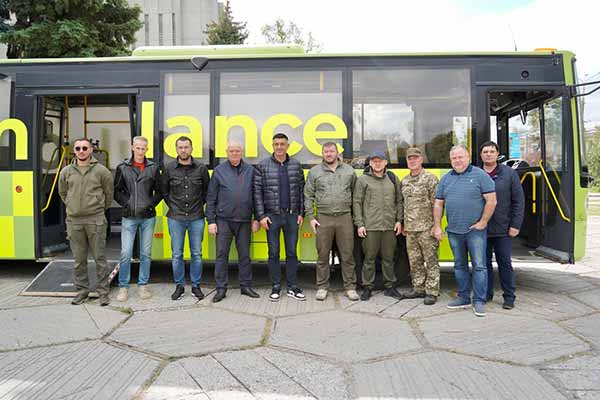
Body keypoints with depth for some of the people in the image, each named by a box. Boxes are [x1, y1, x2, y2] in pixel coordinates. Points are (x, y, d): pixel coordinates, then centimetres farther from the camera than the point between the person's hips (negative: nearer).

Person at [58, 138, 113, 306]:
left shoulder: (101, 170, -2)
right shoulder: (66, 172, 7)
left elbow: (108, 193, 7)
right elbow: (63, 193, 22)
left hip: (96, 220, -3)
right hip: (74, 221, 3)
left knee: (99, 257, 2)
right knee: (79, 258, 10)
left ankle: (103, 292, 11)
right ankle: (82, 290, 23)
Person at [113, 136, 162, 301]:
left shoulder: (153, 168, 4)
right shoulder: (123, 167, 4)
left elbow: (159, 191, 8)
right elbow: (117, 191, 7)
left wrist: (151, 204, -4)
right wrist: (126, 204, -4)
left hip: (148, 217, 1)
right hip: (129, 217, -1)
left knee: (146, 253, 8)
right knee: (126, 253, -2)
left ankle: (143, 285, 20)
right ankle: (123, 287, 13)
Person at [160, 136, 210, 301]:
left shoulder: (201, 168, 1)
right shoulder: (169, 168, 1)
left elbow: (207, 189, 12)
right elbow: (163, 189, 13)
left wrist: (200, 204, 6)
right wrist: (171, 205, 6)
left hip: (196, 218, 0)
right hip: (176, 218, 0)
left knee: (197, 254, 6)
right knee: (176, 254, 6)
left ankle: (196, 285, 19)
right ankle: (179, 286, 20)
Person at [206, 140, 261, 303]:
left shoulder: (250, 170, 6)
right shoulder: (219, 170, 3)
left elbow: (256, 196, 8)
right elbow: (211, 198, 3)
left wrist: (257, 219, 3)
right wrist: (211, 221, -3)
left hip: (244, 221, 1)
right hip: (223, 220, -1)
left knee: (244, 254, 9)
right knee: (221, 254, 3)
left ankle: (246, 286, 21)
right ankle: (221, 288, 13)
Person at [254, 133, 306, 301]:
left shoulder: (296, 165, 5)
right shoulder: (263, 166, -1)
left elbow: (301, 190, 7)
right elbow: (257, 192, -3)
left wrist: (301, 213, 1)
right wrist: (261, 215, -8)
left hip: (292, 215, 2)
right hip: (272, 216, -1)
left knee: (292, 252, 8)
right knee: (273, 253, 7)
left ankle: (292, 287, 18)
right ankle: (276, 288, 19)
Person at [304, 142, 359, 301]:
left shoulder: (349, 171, 9)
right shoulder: (314, 172, 6)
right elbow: (308, 196, 6)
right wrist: (310, 217, -1)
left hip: (345, 218, 1)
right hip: (323, 218, 0)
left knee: (347, 255, 5)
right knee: (322, 255, 5)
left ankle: (350, 287, 16)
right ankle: (322, 287, 17)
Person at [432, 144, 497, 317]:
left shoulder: (480, 175, -3)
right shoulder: (446, 179, 10)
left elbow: (491, 200, -6)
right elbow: (438, 204, 11)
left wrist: (483, 222, -9)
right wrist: (437, 226, 5)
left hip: (475, 230, -4)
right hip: (453, 231, 5)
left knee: (479, 265, -2)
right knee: (460, 265, 12)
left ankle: (479, 301, 5)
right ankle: (463, 298, 23)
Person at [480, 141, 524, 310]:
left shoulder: (509, 174, 2)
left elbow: (519, 201, 0)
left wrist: (515, 225, -6)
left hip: (503, 230, -1)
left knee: (504, 263, 5)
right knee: (484, 262, 10)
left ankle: (509, 297, 17)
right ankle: (486, 294, 23)